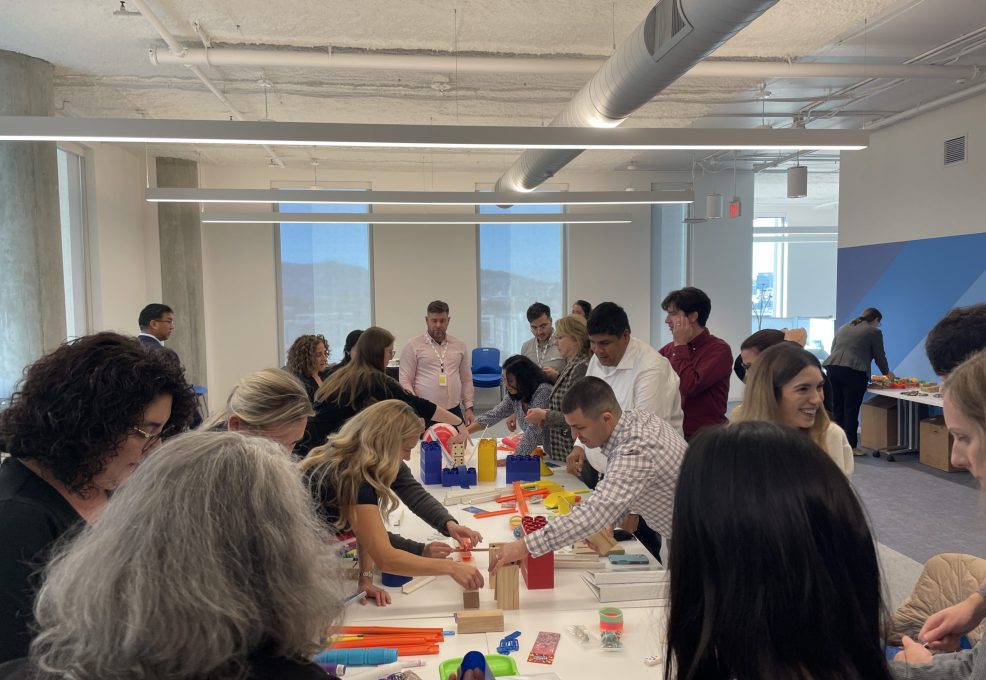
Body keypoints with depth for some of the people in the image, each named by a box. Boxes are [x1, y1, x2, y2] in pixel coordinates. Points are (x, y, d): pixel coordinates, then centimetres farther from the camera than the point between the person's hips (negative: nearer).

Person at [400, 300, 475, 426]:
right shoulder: (413, 345, -1)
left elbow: (466, 380, 16)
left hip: (454, 412, 4)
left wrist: (469, 408, 8)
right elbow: (405, 381, -4)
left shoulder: (459, 345, 11)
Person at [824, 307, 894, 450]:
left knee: (837, 409, 10)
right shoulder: (874, 331, 6)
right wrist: (887, 372, 27)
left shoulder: (843, 328, 23)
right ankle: (850, 447, 3)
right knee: (851, 411, -1)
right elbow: (879, 355, 11)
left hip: (832, 367, 6)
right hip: (854, 372, -6)